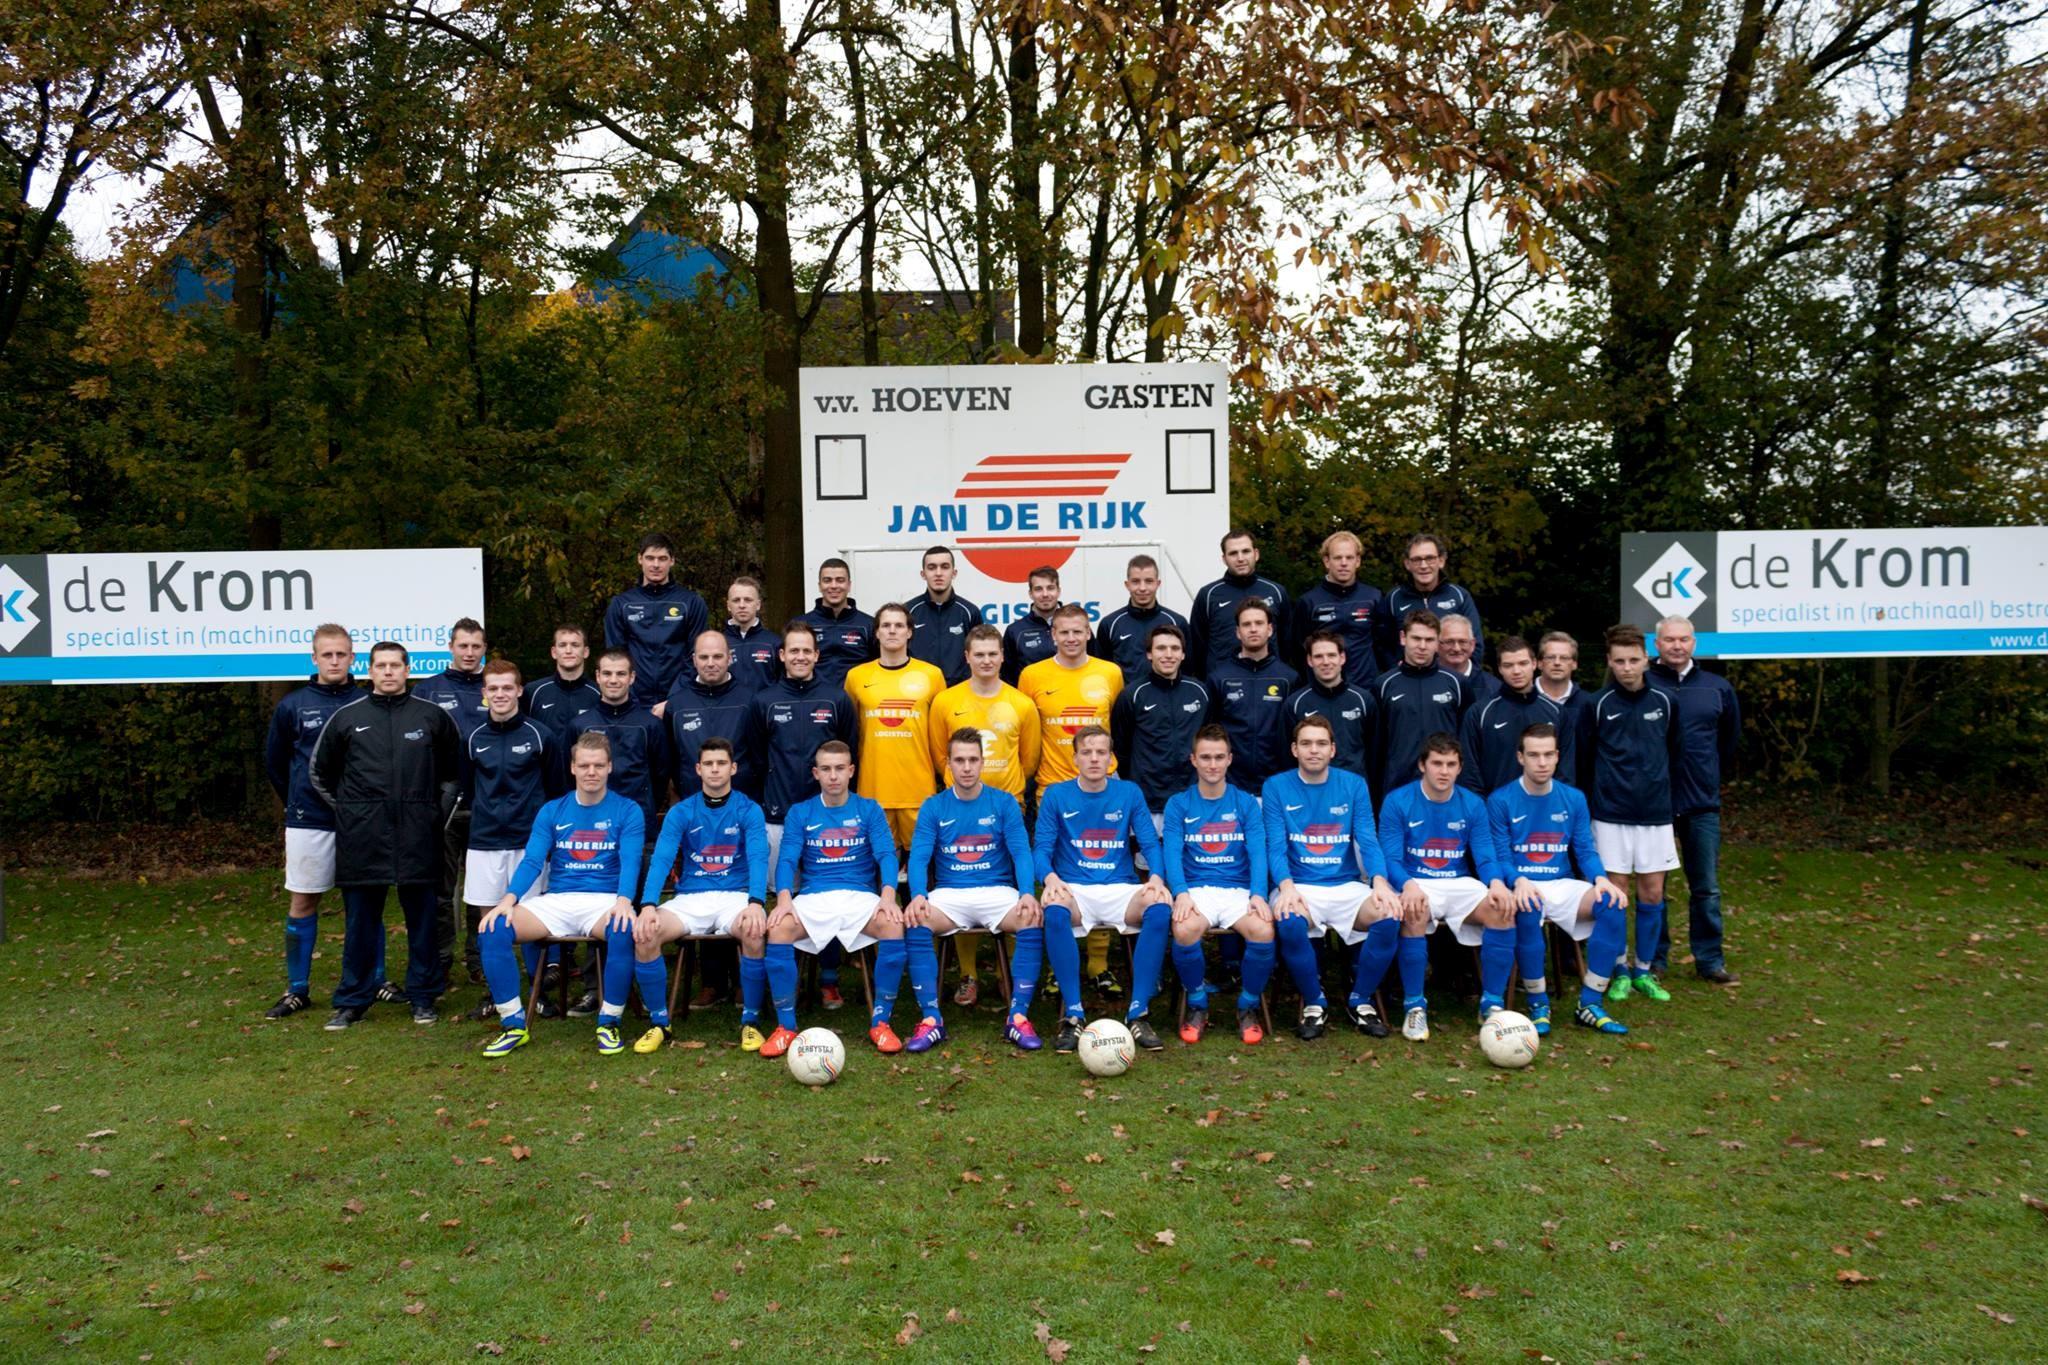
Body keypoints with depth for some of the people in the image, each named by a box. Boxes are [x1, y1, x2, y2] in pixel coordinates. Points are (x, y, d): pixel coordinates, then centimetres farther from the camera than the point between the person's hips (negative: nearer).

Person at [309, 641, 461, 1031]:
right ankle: (352, 1001, 17)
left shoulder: (432, 716, 5)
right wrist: (346, 811, 10)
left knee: (422, 917, 5)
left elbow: (453, 771, 15)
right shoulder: (347, 717, 6)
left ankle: (424, 997, 16)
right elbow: (319, 772, 17)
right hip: (362, 836, 0)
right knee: (361, 917, 6)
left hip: (417, 834, 0)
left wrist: (438, 812, 8)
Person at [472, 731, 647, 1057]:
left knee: (623, 931, -37)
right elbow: (532, 860, 2)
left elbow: (630, 862, -9)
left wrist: (623, 900, -30)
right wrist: (509, 898, -18)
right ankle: (513, 1024, -8)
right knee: (494, 929, -22)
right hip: (556, 901, 3)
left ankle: (609, 1023, -17)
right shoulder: (551, 811, 12)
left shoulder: (627, 811, 4)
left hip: (604, 901, -3)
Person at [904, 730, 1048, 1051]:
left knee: (1033, 919, -31)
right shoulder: (933, 807, 6)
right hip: (949, 893, 1)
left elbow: (1021, 852, -3)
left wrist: (1027, 894, -23)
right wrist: (918, 895, -24)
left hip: (998, 891, 0)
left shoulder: (1004, 803, 5)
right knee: (914, 920, -30)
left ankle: (1018, 1017, -22)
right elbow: (919, 857, -3)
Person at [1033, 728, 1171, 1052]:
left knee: (1160, 909, -31)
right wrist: (1050, 877, -21)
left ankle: (1137, 1015, -24)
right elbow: (1042, 847, 1)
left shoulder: (1129, 793, 10)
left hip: (1121, 889, 1)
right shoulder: (1056, 795, 7)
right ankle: (1073, 1015, -29)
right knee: (1055, 912, -37)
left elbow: (1150, 844, 5)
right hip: (1073, 889, -1)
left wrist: (1156, 877, -16)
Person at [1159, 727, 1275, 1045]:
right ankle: (1197, 1004, -6)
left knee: (1264, 931, -31)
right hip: (1196, 889, -1)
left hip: (1239, 889, 1)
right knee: (1185, 930, -34)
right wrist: (1181, 893, -21)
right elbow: (1172, 853, -2)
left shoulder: (1246, 803, 11)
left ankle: (1248, 1006, -3)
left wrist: (1258, 894, -17)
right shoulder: (1179, 804, 9)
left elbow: (1258, 852, 1)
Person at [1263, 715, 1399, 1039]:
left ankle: (1361, 1000, -3)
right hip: (1299, 887, -2)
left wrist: (1380, 881, -21)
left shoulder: (1354, 785, 7)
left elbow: (1368, 842, 0)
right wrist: (1286, 886, -27)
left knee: (1389, 916, -28)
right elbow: (1276, 847, -6)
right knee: (1289, 923, -36)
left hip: (1347, 886, 2)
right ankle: (1314, 1003, -9)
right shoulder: (1277, 787, 2)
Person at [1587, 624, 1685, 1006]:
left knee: (1652, 892, 6)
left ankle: (1644, 971, 19)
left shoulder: (1665, 701, 1)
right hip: (1611, 814, -2)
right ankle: (1620, 972, 14)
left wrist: (1660, 782, 14)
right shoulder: (1598, 704, -6)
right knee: (1616, 892, 2)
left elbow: (1675, 752, 15)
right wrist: (1594, 798, 5)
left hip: (1655, 813, 2)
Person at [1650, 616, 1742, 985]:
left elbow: (1731, 737, 19)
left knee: (1707, 887, 7)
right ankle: (1654, 960, 18)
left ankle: (1709, 960, 18)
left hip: (1702, 802, 2)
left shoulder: (1717, 688, 4)